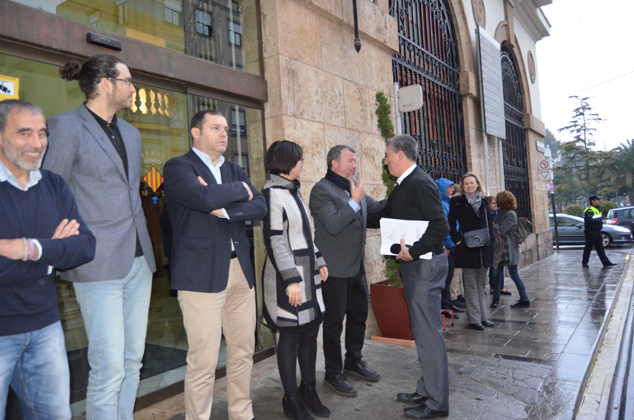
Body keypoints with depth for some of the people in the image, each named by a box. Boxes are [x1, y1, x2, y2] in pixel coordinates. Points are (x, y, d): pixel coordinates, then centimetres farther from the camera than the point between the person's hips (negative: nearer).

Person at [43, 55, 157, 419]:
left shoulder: (131, 133, 18)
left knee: (132, 361, 13)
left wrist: (145, 249, 16)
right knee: (109, 367, -4)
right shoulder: (67, 126, -4)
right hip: (100, 264, -7)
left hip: (138, 260, 7)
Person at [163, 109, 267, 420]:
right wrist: (240, 190, -4)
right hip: (202, 274, -6)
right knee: (203, 361, -1)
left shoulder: (234, 171, 18)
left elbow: (260, 207, 4)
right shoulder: (178, 167, -1)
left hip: (240, 270, 6)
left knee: (243, 352, 14)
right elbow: (205, 198, -21)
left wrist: (225, 209, -11)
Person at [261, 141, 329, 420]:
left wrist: (319, 262, 18)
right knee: (290, 336, 3)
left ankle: (309, 390, 28)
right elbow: (274, 240, -17)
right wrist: (291, 280, -19)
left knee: (310, 331, 13)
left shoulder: (293, 190, 14)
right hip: (288, 275, -8)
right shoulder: (272, 192, -12)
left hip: (307, 272, 8)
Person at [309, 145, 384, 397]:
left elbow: (374, 208, 19)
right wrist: (354, 201, -23)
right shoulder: (322, 190, -14)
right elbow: (332, 225, -23)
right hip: (335, 269, -8)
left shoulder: (355, 188, 12)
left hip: (356, 266, 8)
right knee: (334, 322, 4)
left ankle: (354, 362, 37)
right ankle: (333, 374, 18)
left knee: (358, 315, 19)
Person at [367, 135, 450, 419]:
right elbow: (381, 218, 23)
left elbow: (440, 227, -23)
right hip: (413, 263, 10)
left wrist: (412, 252, -20)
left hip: (425, 263, -10)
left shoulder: (420, 183, -16)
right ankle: (426, 391, 30)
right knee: (422, 330, 16)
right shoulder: (403, 186, 15)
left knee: (429, 332, -1)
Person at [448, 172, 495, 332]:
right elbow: (451, 224, -3)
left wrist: (489, 237, 2)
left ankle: (483, 317, 21)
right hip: (467, 248, -5)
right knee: (471, 285, -1)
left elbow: (489, 221, 16)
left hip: (484, 248, 5)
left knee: (482, 284, 13)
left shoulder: (483, 201, 12)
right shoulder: (457, 201, -1)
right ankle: (474, 319, 6)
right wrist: (458, 241, -12)